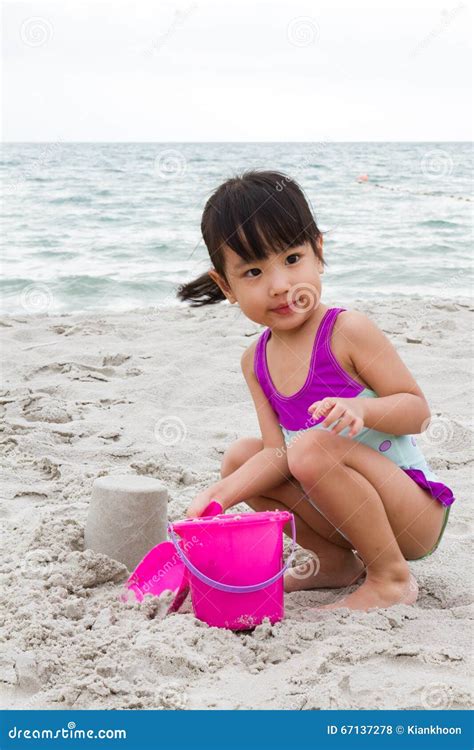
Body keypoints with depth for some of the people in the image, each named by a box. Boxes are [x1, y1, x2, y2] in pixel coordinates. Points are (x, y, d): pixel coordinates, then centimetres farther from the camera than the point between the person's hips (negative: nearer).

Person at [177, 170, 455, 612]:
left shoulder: (348, 331, -17)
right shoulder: (256, 361, 3)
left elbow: (418, 410, -15)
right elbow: (279, 453, -3)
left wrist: (360, 409, -34)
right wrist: (218, 497, -18)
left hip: (417, 511, -7)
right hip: (339, 512, 7)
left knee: (315, 446, -30)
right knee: (240, 456, 1)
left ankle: (392, 579, -15)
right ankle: (338, 561, 10)